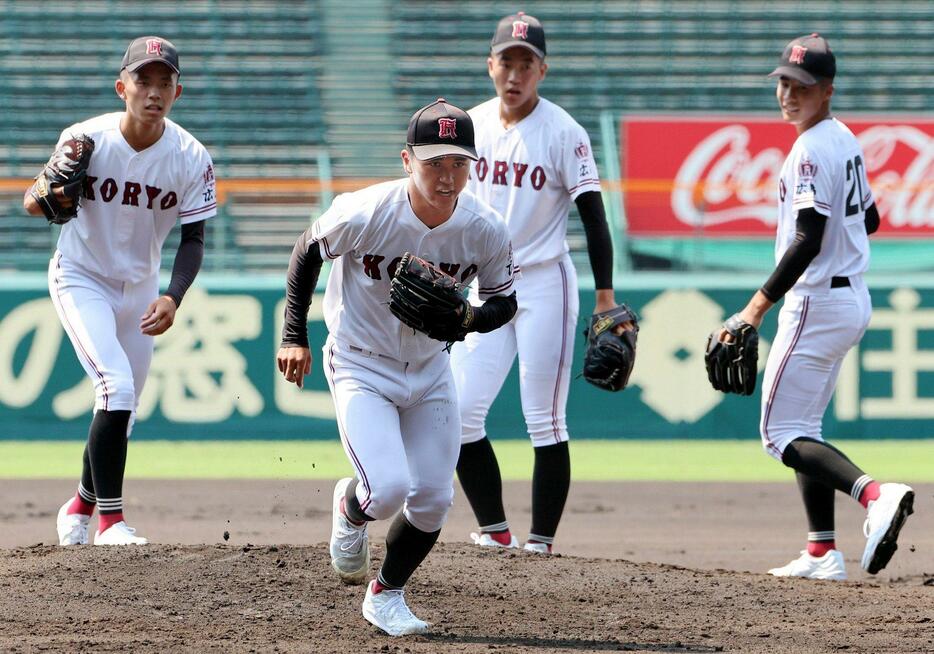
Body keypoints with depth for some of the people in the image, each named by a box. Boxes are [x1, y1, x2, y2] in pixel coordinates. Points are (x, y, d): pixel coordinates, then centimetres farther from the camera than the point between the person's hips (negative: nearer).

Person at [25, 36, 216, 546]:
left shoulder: (191, 159, -16)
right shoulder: (86, 140, -21)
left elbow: (192, 238, -10)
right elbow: (40, 197, -12)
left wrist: (174, 297, -25)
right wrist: (40, 199, -37)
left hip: (139, 289, 4)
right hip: (81, 280, -4)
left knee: (120, 410, 11)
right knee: (117, 385, -21)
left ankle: (82, 504, 36)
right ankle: (110, 520, -17)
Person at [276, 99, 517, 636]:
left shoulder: (486, 231, -17)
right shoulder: (365, 214, -25)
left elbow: (504, 302, -1)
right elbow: (309, 251, -6)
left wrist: (464, 319, -24)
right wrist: (295, 336, -7)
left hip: (430, 370, 4)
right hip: (362, 369, -4)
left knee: (433, 501, 1)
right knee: (388, 490, -20)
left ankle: (387, 596, 28)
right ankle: (350, 508, 19)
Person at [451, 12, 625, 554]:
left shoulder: (563, 132, -9)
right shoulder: (473, 125, 6)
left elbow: (593, 216, -9)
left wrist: (606, 298, -14)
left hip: (544, 285, -5)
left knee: (545, 422, -6)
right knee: (461, 413, -3)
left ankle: (541, 540, -2)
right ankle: (495, 530, 6)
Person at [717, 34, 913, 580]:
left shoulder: (811, 150, -17)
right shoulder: (847, 141, 12)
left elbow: (809, 240, -24)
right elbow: (869, 220, 21)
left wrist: (760, 305, -25)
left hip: (817, 300, -10)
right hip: (854, 297, 10)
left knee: (782, 433, -8)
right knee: (803, 426, 17)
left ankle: (874, 493, -29)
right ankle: (823, 554, 14)